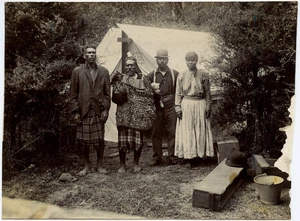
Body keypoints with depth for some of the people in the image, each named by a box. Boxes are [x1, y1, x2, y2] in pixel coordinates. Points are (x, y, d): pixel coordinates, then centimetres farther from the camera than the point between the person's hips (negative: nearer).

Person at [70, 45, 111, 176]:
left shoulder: (103, 71, 8)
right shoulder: (77, 71, 4)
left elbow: (107, 93, 7)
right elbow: (74, 94, 4)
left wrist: (106, 109, -2)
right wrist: (75, 111, -3)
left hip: (99, 111, 1)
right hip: (83, 112, -1)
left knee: (100, 140, 5)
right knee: (83, 140, 4)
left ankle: (99, 165, 21)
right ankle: (86, 166, 21)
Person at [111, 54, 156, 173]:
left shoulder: (142, 79, 7)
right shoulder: (120, 79, 6)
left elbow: (149, 96, 7)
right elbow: (114, 98, 2)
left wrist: (149, 112, -1)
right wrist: (120, 94, -18)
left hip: (139, 115, 0)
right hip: (124, 114, 0)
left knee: (139, 140, 3)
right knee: (122, 139, -1)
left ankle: (136, 163, 21)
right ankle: (122, 164, 15)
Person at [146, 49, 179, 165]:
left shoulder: (175, 74, 8)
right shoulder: (151, 75, 10)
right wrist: (152, 89, -8)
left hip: (170, 108, -1)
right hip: (156, 108, 1)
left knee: (172, 133, 0)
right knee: (156, 133, 2)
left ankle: (172, 157, 10)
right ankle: (157, 157, 12)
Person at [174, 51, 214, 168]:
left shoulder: (203, 75, 4)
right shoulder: (181, 76, 5)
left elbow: (207, 92, 5)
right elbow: (178, 93, 5)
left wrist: (208, 107, -1)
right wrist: (178, 107, -3)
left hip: (200, 105, 0)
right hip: (186, 105, 0)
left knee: (201, 131, 3)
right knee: (187, 132, 1)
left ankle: (201, 153, 14)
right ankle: (190, 159, 7)